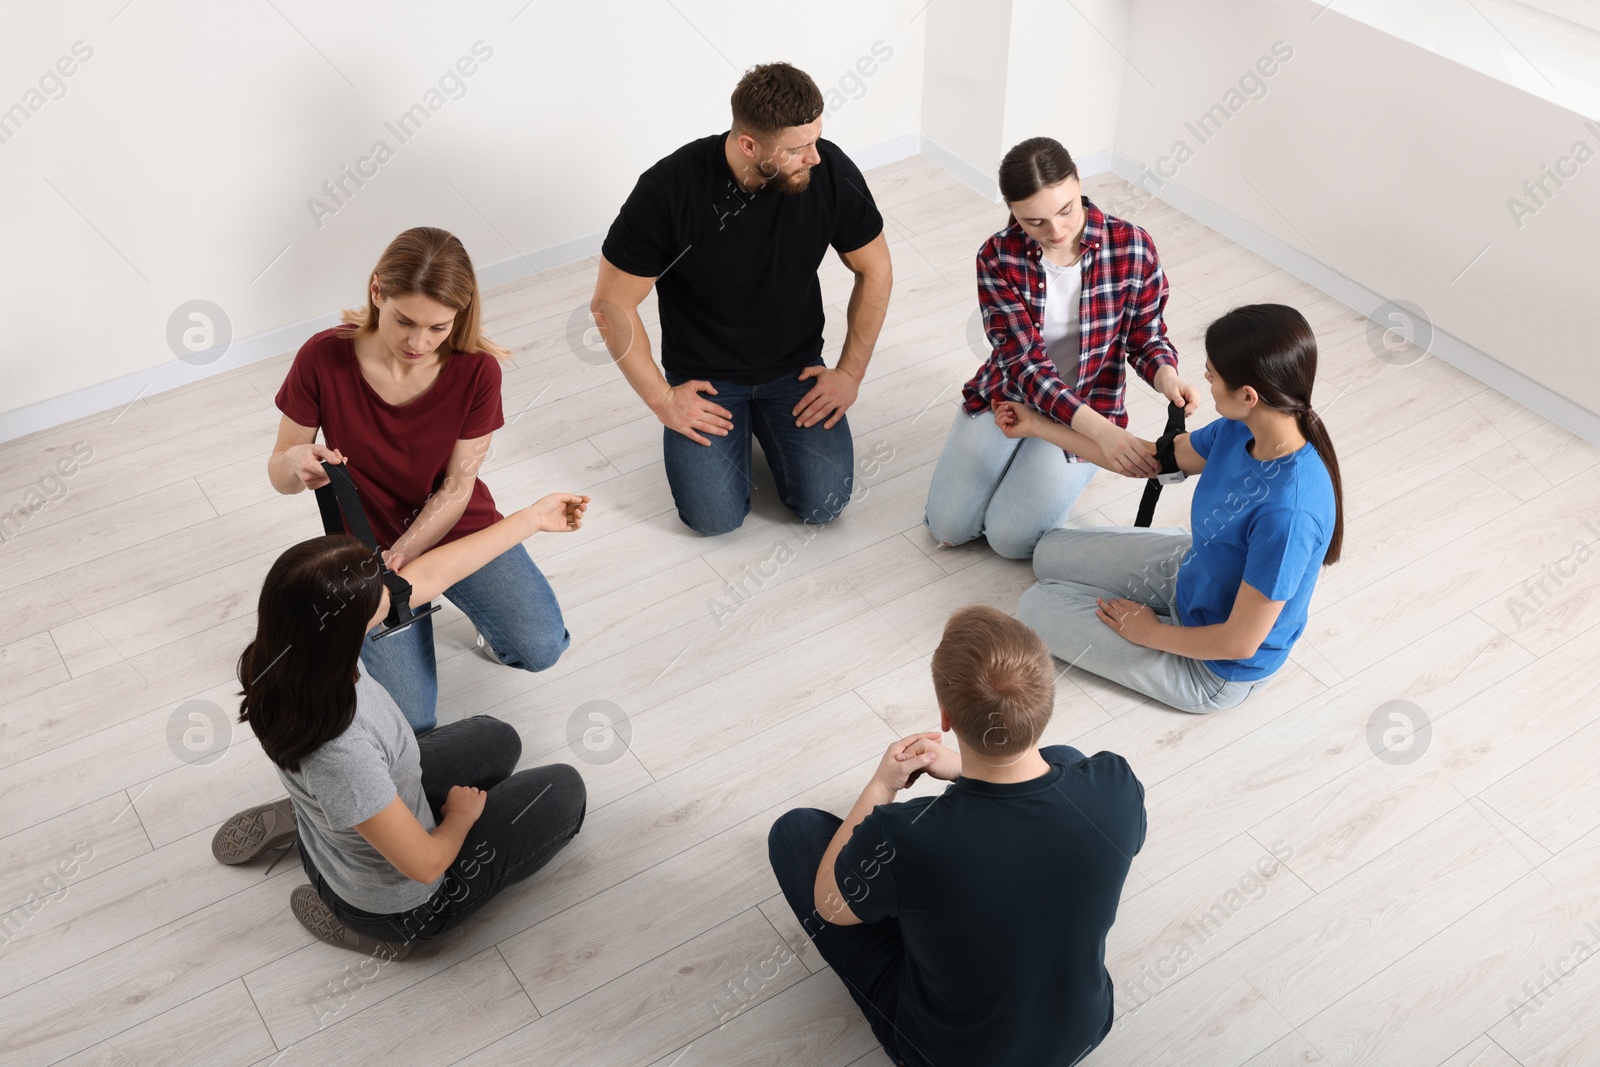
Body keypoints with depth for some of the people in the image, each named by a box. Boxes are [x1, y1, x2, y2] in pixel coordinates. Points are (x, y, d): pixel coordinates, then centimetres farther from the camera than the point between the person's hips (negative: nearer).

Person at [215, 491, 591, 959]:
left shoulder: (289, 653, -23)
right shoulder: (338, 752, -44)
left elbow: (429, 575, -11)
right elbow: (424, 865, -29)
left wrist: (533, 517, -4)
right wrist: (461, 815, -7)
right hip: (400, 908, -7)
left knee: (497, 740, 27)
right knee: (564, 789, 12)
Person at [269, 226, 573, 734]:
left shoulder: (476, 370, -18)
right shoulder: (323, 358, -20)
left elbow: (457, 487, -11)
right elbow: (279, 475, -10)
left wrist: (400, 556, -26)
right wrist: (298, 463, -35)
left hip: (457, 526, 1)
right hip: (369, 542, 0)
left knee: (540, 646, -23)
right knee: (411, 723, -12)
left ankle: (476, 601, 13)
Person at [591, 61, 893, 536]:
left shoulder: (830, 171, -18)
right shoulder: (668, 190, -25)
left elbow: (874, 270, -1)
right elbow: (611, 304, -14)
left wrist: (850, 373, -3)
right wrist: (660, 398, -12)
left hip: (795, 368, 2)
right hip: (704, 376, -2)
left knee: (823, 503, -13)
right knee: (715, 518, -15)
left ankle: (763, 420, 18)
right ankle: (737, 423, 17)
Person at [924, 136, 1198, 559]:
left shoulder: (1132, 246, -20)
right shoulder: (997, 258, -20)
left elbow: (1146, 334, -6)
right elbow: (1025, 363, -26)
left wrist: (1166, 375, -32)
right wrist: (1099, 430, -41)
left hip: (1089, 404, -1)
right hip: (1006, 394, 1)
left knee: (1011, 538, -13)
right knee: (948, 526, -5)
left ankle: (1054, 470, 17)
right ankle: (1019, 454, 21)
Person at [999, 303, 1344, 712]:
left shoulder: (1287, 512, -41)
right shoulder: (1240, 432, -17)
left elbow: (1240, 643, -30)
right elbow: (1149, 457, 2)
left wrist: (1149, 633, -12)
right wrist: (1036, 426, 6)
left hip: (1214, 673, -8)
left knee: (1036, 609, -2)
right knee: (1051, 554, 18)